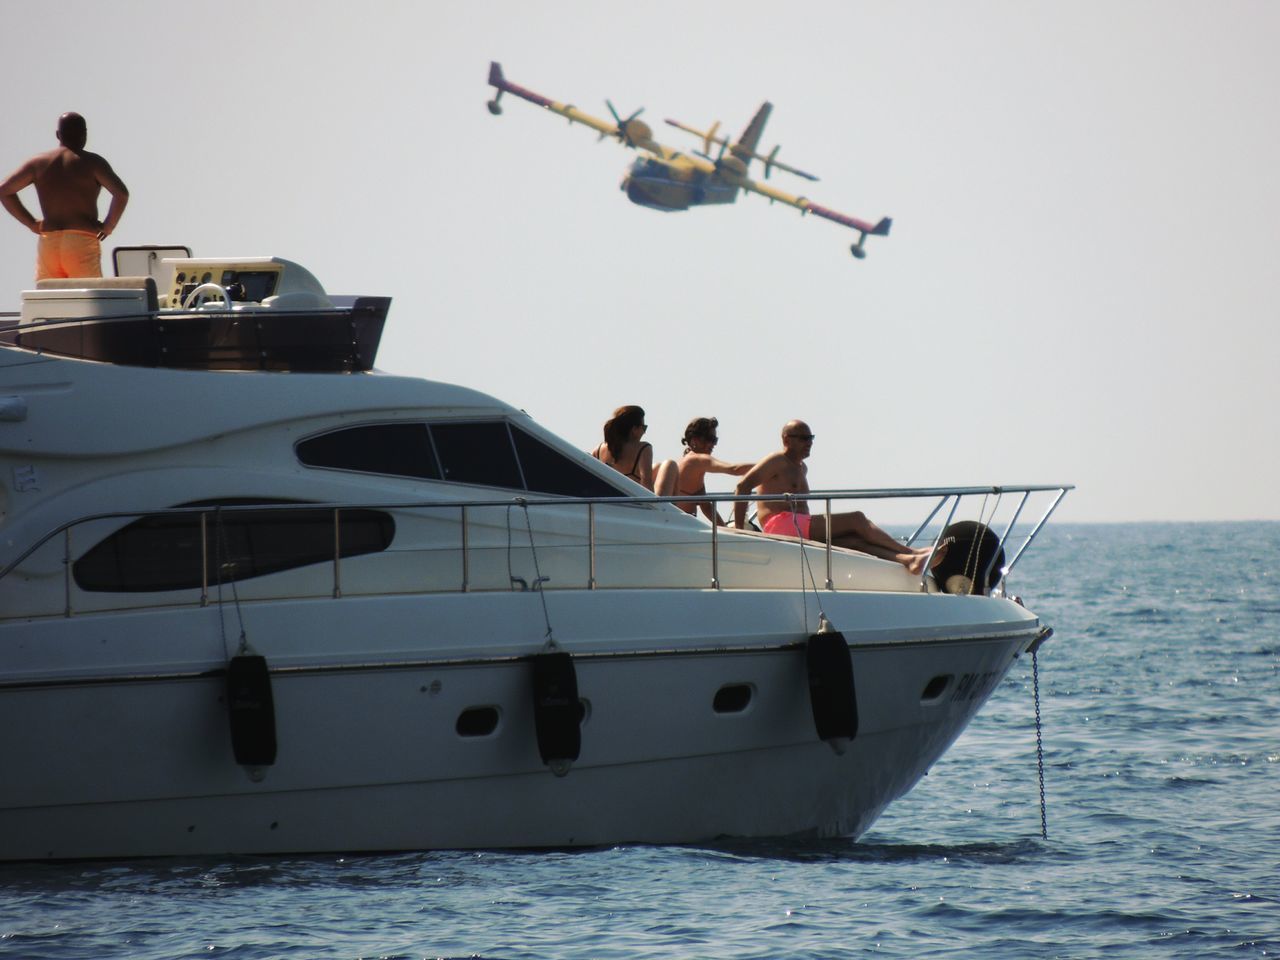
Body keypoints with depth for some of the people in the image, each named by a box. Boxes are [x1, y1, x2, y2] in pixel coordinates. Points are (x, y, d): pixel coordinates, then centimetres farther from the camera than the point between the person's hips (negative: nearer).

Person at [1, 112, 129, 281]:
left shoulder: (39, 162, 11)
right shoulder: (92, 162, -1)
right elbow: (121, 193, -15)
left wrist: (31, 223, 11)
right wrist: (108, 227, -2)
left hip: (47, 243, 4)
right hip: (83, 245, -4)